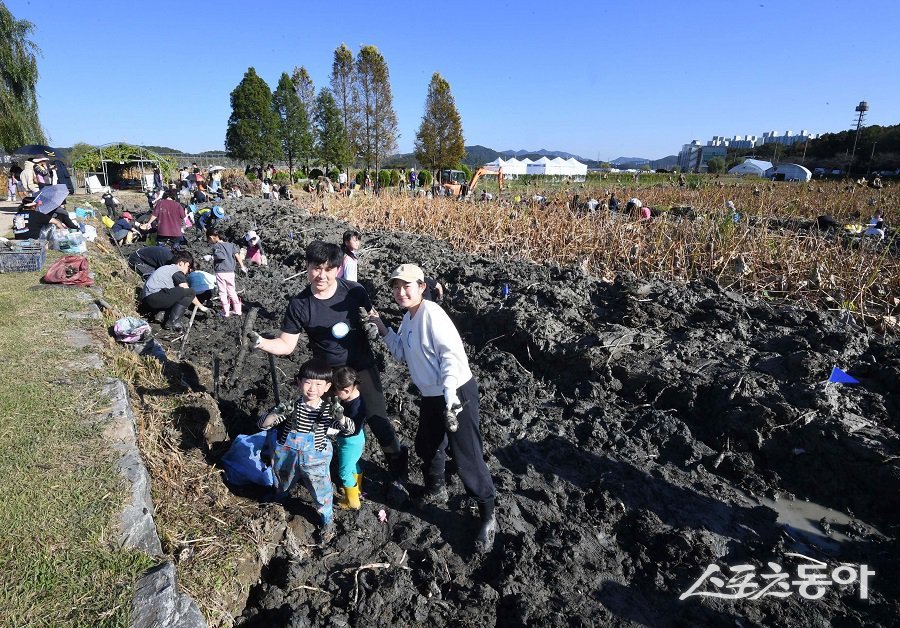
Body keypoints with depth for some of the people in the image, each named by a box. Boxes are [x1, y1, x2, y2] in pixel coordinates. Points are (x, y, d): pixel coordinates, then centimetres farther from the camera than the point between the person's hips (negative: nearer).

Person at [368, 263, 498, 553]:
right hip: (431, 396, 10)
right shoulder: (408, 319, 9)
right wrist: (383, 330, 7)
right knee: (427, 447, 26)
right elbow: (402, 352, 18)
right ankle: (436, 490, 52)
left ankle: (488, 517, 16)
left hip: (457, 394, -9)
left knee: (467, 459, -2)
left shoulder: (431, 314, -20)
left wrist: (451, 399, -31)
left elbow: (452, 355, -25)